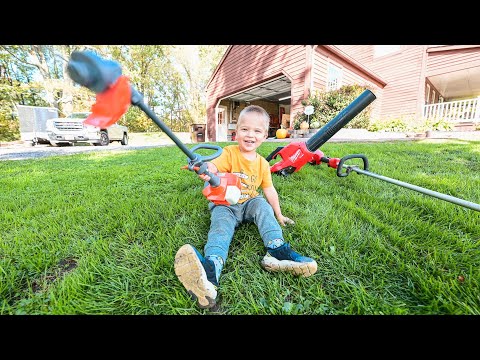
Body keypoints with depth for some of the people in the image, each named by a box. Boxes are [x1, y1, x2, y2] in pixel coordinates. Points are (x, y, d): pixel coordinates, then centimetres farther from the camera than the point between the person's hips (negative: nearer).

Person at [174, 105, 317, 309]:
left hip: (250, 203, 4)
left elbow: (269, 190, 10)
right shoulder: (230, 153, -6)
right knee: (221, 223, -30)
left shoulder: (262, 163, 6)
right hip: (224, 204, -3)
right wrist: (208, 170, -51)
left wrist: (278, 215, 12)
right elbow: (214, 166, -25)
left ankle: (276, 249, -35)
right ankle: (210, 270, -53)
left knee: (263, 206, -25)